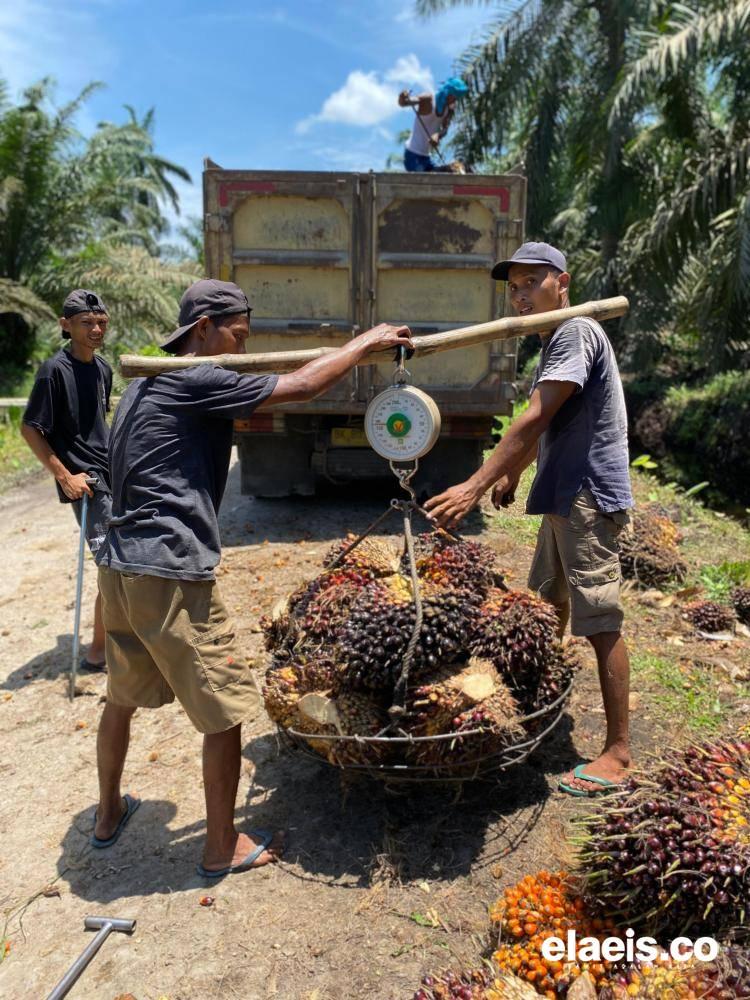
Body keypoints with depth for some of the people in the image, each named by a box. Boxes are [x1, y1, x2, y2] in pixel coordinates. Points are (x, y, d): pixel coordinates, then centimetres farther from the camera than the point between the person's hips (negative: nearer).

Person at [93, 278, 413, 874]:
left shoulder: (144, 384, 17)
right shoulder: (196, 381, -12)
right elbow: (301, 388, -13)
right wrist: (365, 343, 0)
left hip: (120, 564, 10)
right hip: (171, 573, -10)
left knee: (122, 697, 25)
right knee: (225, 709, 4)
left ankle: (109, 815, 44)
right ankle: (222, 848, 21)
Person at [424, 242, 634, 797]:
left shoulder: (577, 332, -15)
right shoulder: (555, 342, 17)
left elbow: (535, 420, -24)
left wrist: (475, 485, -27)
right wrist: (512, 475, 27)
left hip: (590, 496, -10)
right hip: (565, 496, 10)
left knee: (601, 620, -5)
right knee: (548, 604, 19)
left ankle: (619, 750, 6)